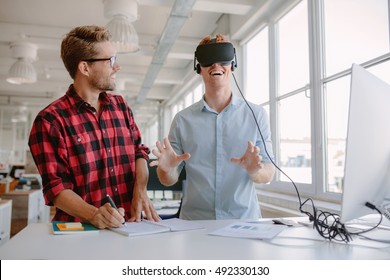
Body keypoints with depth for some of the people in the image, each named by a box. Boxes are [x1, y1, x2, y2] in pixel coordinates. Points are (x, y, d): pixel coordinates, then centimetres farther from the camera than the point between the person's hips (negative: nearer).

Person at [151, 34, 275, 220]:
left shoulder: (256, 115, 2)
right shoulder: (182, 120, 4)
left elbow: (268, 174, 3)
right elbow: (169, 180, 6)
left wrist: (255, 171, -18)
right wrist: (168, 169, -15)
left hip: (244, 219, 0)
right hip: (194, 223, 1)